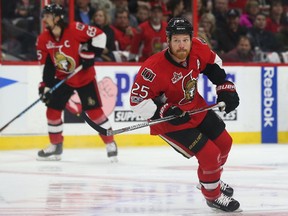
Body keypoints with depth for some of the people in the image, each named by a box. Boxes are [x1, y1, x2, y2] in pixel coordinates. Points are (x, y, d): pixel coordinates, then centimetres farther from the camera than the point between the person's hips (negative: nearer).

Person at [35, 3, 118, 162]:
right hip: (62, 78, 5)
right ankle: (56, 146, 16)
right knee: (53, 110, 0)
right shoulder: (43, 40, -8)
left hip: (85, 77, -5)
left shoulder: (75, 29, -24)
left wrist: (90, 53, -21)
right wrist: (45, 86, -8)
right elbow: (46, 65, -2)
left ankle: (110, 143, 6)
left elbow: (99, 36, -18)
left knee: (94, 110, -8)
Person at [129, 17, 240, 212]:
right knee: (209, 155, -12)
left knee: (224, 142, 18)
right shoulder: (155, 68, -35)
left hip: (196, 108, 7)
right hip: (170, 121, -7)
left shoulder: (198, 49, -16)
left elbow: (212, 63, 7)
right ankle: (213, 196, 16)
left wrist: (225, 87, 2)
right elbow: (137, 101, -29)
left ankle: (212, 179, 47)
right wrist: (166, 112, -35)